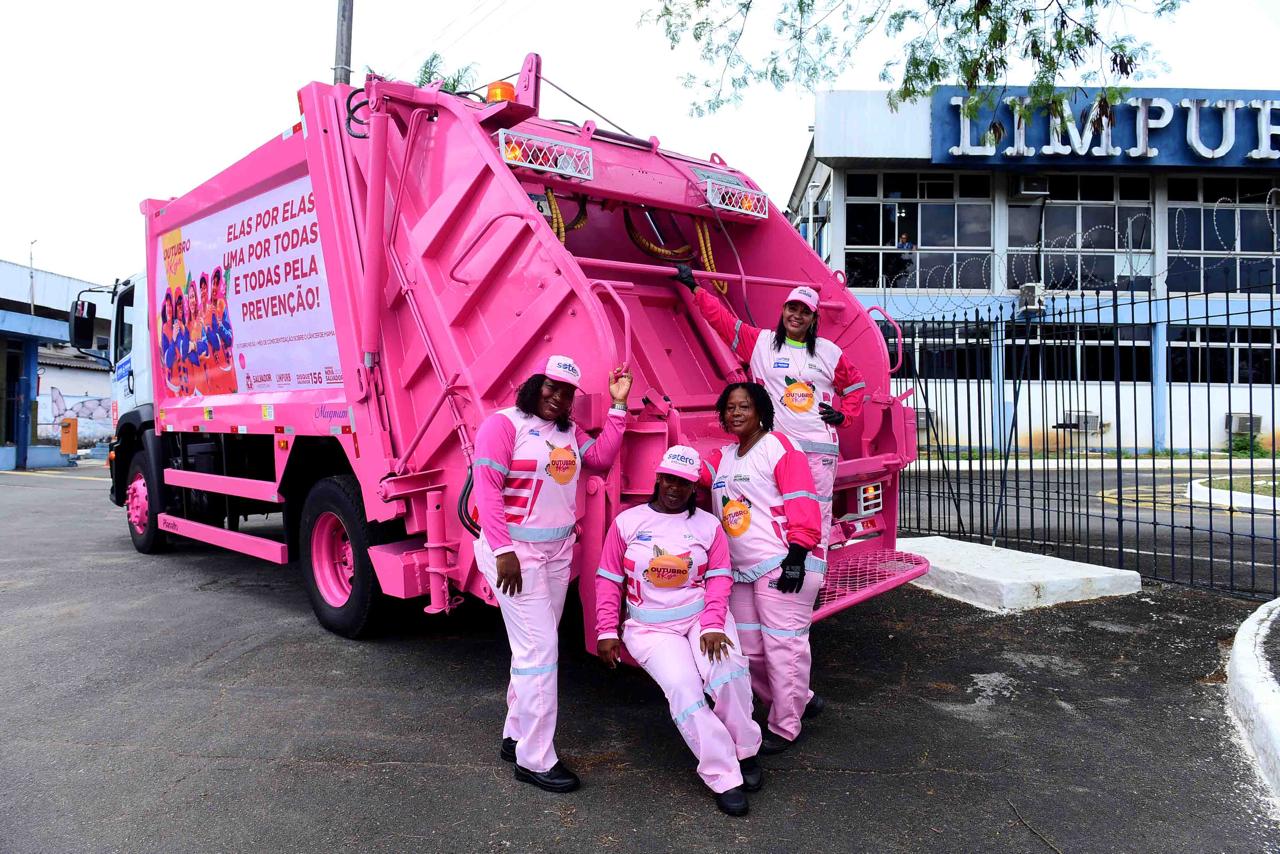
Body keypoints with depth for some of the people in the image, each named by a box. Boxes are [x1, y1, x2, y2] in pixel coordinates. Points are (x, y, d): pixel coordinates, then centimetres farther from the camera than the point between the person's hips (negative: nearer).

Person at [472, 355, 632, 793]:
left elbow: (601, 458, 4)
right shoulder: (504, 424, -9)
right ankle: (535, 759, 2)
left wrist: (618, 405, 2)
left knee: (536, 645, 13)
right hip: (516, 550, -8)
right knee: (539, 648, -8)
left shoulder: (569, 431, 14)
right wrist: (503, 551, -22)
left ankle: (516, 736, 27)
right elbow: (487, 489, -16)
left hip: (558, 551, 8)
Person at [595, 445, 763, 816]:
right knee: (683, 688, -25)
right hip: (651, 628, -1)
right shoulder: (627, 522, 3)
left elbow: (719, 578, -1)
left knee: (728, 670, -27)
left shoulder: (708, 525, 6)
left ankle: (744, 751, -3)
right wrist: (607, 632, -3)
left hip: (701, 616, 1)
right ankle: (723, 778, -16)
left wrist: (713, 627, -16)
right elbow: (608, 580, 4)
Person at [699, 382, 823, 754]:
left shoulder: (778, 446, -6)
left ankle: (784, 728, 13)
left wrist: (796, 554, -19)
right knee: (749, 651, 13)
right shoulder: (723, 457, 18)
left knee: (782, 647, -3)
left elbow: (801, 502, -12)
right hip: (742, 571, 8)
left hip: (782, 567, -8)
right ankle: (798, 702, 33)